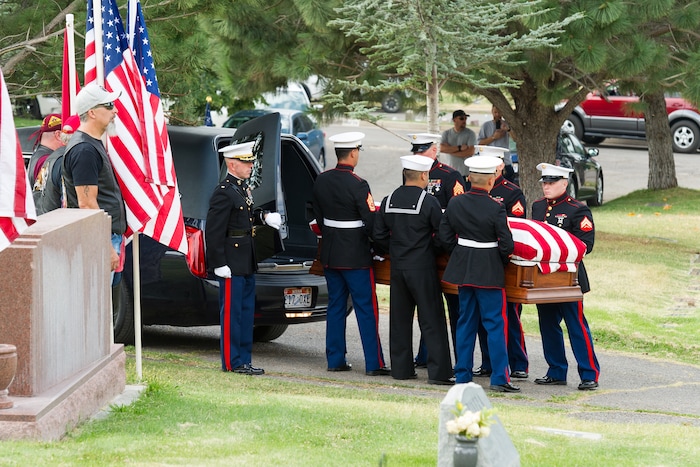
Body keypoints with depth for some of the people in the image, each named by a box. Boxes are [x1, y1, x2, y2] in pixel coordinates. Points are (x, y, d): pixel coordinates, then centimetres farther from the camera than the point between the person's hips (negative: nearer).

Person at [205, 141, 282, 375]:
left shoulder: (243, 188, 13)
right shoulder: (223, 192, -16)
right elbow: (213, 231, -19)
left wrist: (263, 217, 4)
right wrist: (219, 264, -21)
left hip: (247, 264, 10)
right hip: (232, 264, -10)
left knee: (246, 312, 14)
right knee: (232, 313, -3)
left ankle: (244, 360, 21)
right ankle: (232, 362, 2)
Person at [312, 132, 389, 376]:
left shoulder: (322, 181, 3)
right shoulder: (358, 185, -18)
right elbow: (371, 222, -17)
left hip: (330, 254, 7)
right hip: (356, 255, -7)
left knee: (335, 306, 13)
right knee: (366, 308, -2)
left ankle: (335, 359, 15)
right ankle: (374, 363, -2)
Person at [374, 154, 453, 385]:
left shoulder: (389, 201, 4)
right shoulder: (429, 202, -12)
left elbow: (379, 236, 7)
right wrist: (431, 248, 8)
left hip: (397, 267, 5)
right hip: (423, 268, -5)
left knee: (399, 319, 12)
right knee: (431, 320, -2)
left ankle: (401, 368, 16)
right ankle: (438, 371, -4)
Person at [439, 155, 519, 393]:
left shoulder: (454, 204, -1)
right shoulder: (495, 208, -16)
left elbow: (445, 237, 4)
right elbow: (506, 244, -15)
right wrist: (501, 260, 5)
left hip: (462, 268, 5)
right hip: (489, 272, -5)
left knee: (466, 322, 14)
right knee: (495, 323, -1)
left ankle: (462, 373, 16)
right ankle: (500, 377, -3)